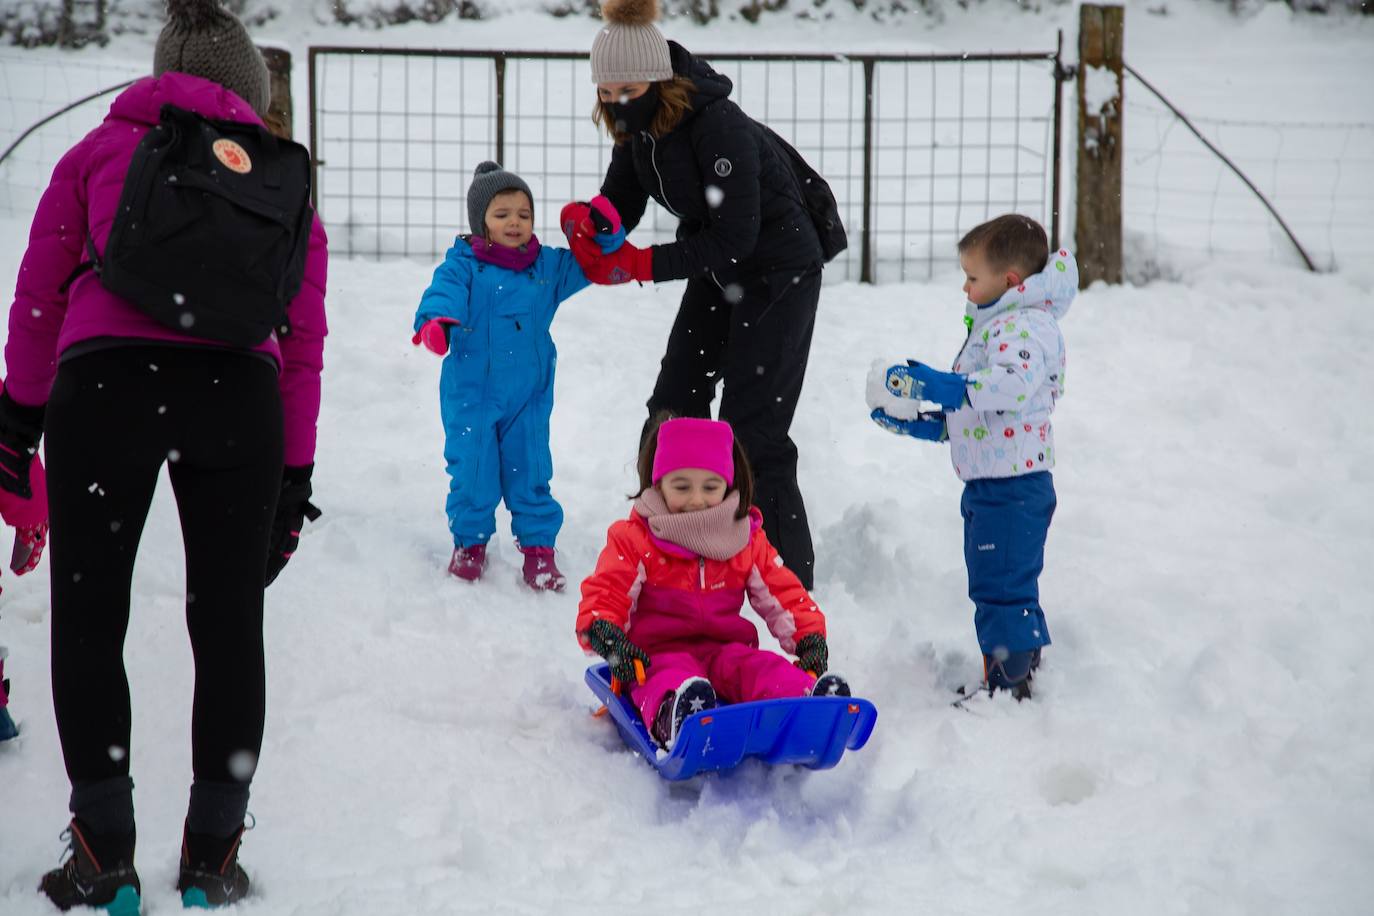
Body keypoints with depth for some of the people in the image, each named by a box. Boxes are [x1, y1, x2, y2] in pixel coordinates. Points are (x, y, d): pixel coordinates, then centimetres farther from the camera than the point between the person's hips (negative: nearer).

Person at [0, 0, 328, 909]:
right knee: (229, 623, 11)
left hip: (104, 381, -1)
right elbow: (304, 339, 18)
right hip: (241, 393, 1)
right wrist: (295, 476, 20)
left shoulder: (105, 148, 20)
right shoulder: (285, 178, 23)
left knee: (90, 619, 8)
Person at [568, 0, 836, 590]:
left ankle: (790, 577, -2)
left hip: (778, 270, -9)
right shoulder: (637, 127, -6)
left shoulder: (718, 125, -31)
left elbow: (734, 238, -31)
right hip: (718, 272, 9)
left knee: (752, 429, -11)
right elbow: (620, 205, 0)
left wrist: (643, 265, -29)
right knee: (674, 406, 12)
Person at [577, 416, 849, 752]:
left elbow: (784, 594, 16)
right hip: (658, 653, -3)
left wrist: (810, 638, -2)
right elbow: (604, 593, -1)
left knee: (763, 669, -30)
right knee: (672, 679, -39)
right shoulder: (633, 538, 6)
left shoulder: (747, 541, 15)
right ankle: (676, 719, -74)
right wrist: (604, 633, -24)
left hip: (725, 649, 3)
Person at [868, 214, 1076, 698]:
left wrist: (950, 387, -42)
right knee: (998, 585, 18)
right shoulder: (996, 325, 20)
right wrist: (926, 423, 19)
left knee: (1001, 586, -9)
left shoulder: (1025, 326, -15)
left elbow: (1015, 382, -37)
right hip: (989, 484, 11)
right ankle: (1024, 672, 27)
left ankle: (1011, 685, -4)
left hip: (1012, 486, -11)